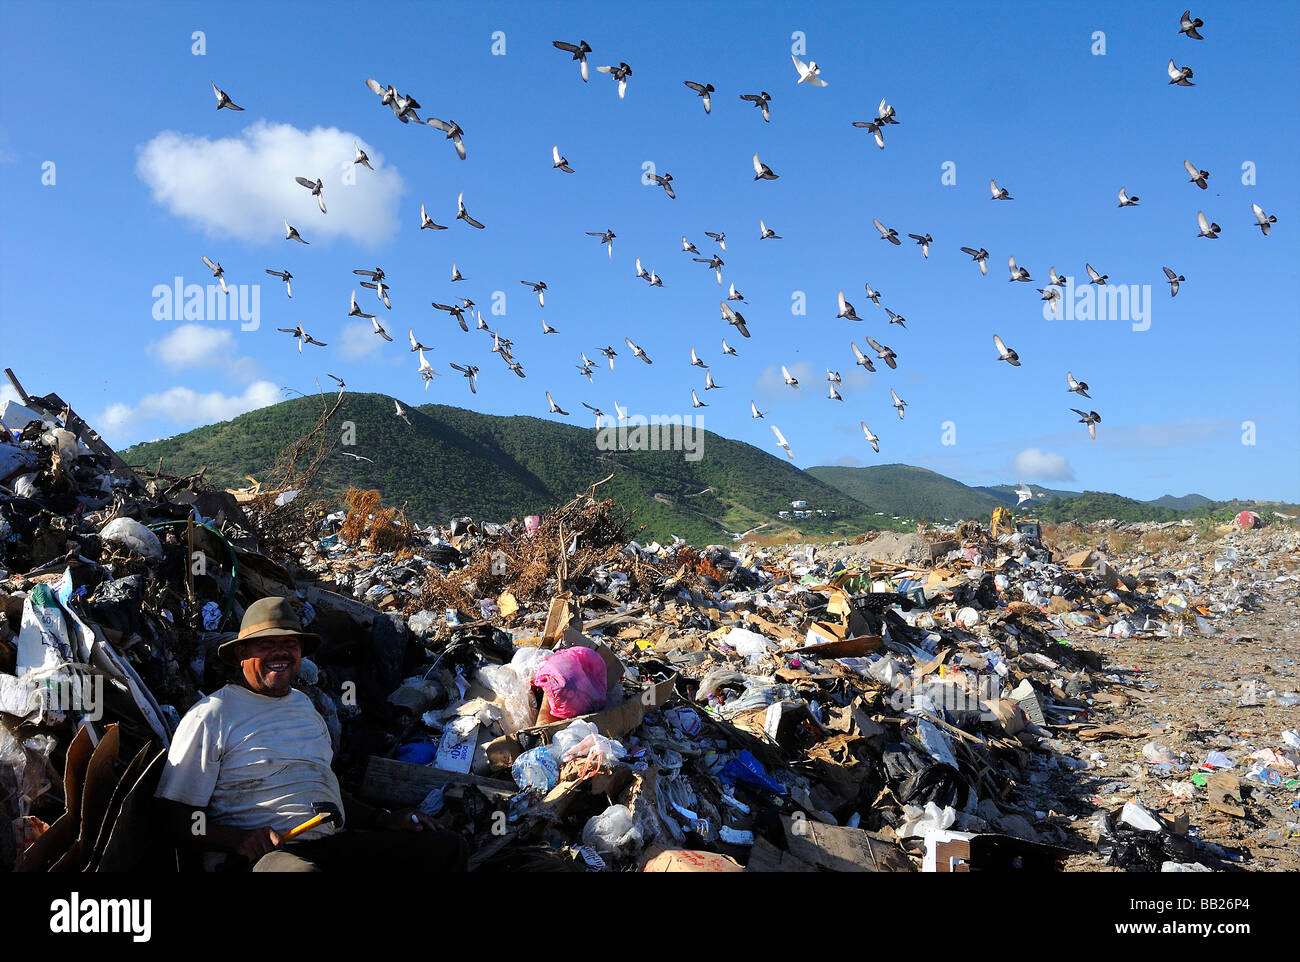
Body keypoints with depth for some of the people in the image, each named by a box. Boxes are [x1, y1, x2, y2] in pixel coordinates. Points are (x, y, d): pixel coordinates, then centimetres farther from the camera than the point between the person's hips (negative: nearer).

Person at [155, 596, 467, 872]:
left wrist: (383, 820, 16)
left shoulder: (303, 704, 24)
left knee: (449, 848, -6)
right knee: (302, 870, -44)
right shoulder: (211, 716, 1)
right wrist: (239, 838, -21)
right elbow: (179, 823, -3)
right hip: (254, 855, -7)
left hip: (334, 845, 8)